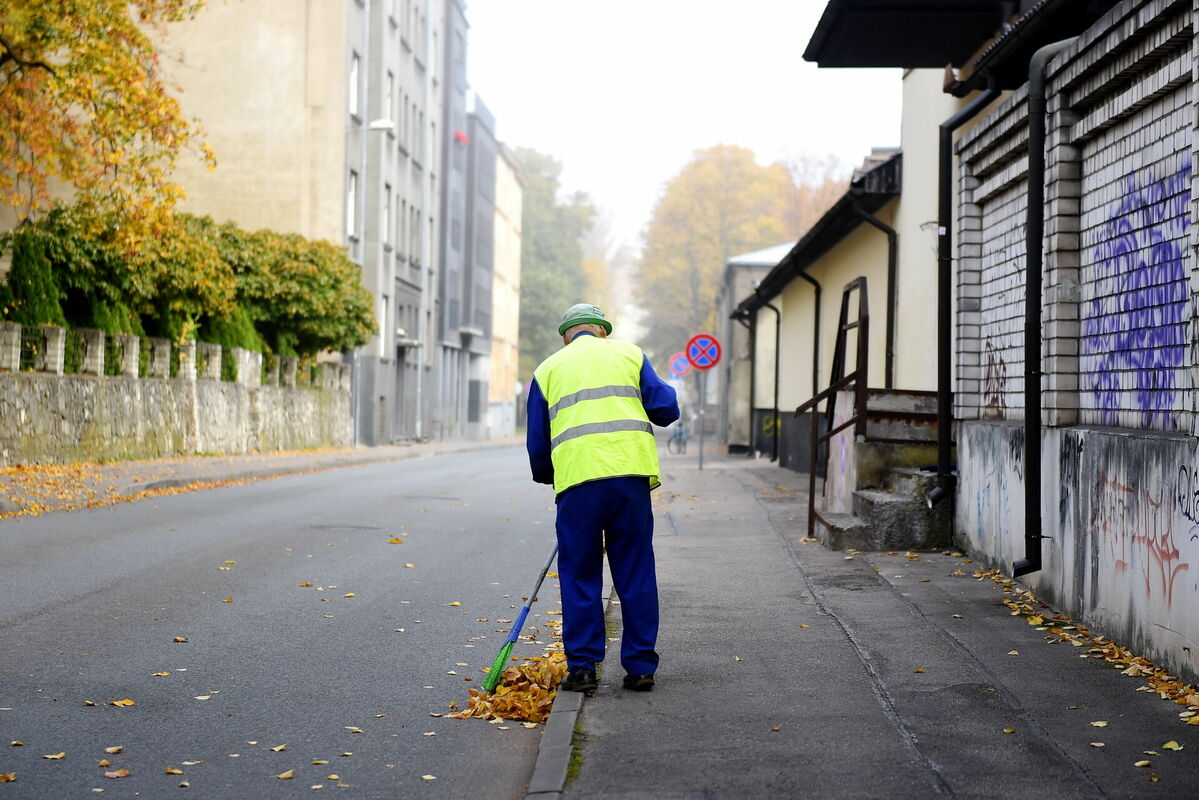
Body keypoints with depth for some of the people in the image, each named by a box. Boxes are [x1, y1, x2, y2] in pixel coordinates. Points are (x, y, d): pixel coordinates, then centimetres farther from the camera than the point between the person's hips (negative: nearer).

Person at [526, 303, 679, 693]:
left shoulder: (547, 370, 18)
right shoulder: (627, 353, 17)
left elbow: (537, 442, 17)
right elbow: (665, 409, 9)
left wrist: (545, 476, 34)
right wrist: (660, 394, 31)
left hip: (577, 478, 0)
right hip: (631, 471, 0)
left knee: (579, 577, 8)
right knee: (636, 573, 8)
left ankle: (581, 667, 7)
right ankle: (641, 667, 11)